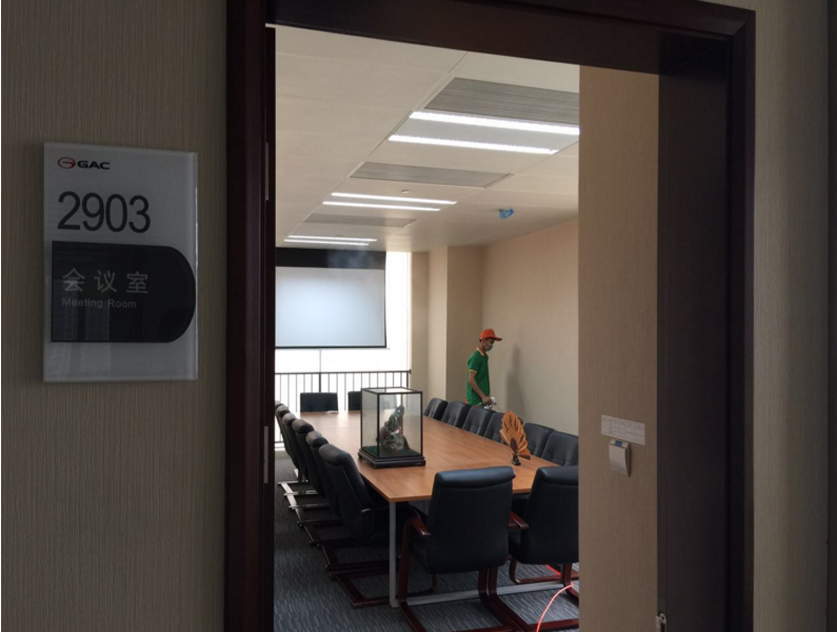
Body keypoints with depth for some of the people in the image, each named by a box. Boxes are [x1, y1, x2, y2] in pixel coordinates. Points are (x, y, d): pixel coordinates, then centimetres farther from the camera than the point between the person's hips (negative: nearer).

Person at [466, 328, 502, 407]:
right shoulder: (475, 357, -13)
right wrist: (483, 396, -24)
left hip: (482, 399, 9)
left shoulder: (484, 356, 15)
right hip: (476, 400, -9)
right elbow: (471, 380, -20)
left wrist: (486, 396, 18)